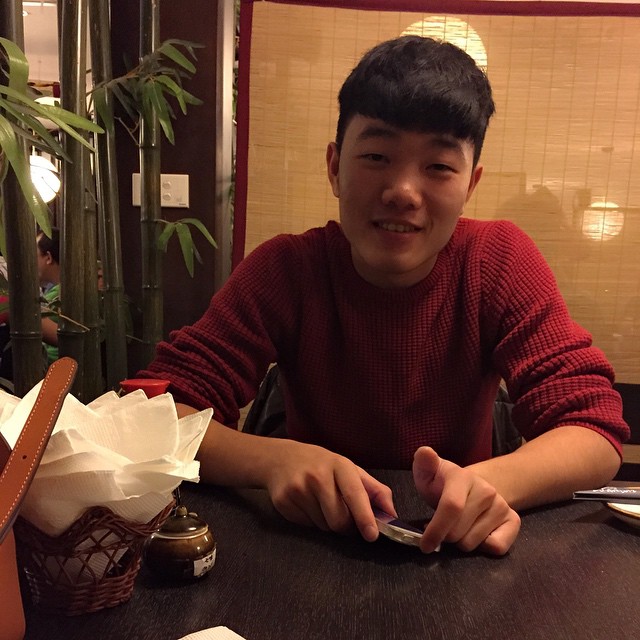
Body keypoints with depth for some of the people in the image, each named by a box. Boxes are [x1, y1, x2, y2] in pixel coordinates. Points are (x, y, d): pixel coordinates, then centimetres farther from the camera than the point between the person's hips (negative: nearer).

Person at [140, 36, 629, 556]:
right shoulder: (285, 269, -12)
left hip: (453, 550, 1)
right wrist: (273, 459, -37)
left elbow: (595, 426, -15)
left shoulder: (502, 263, -11)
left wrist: (490, 484, -36)